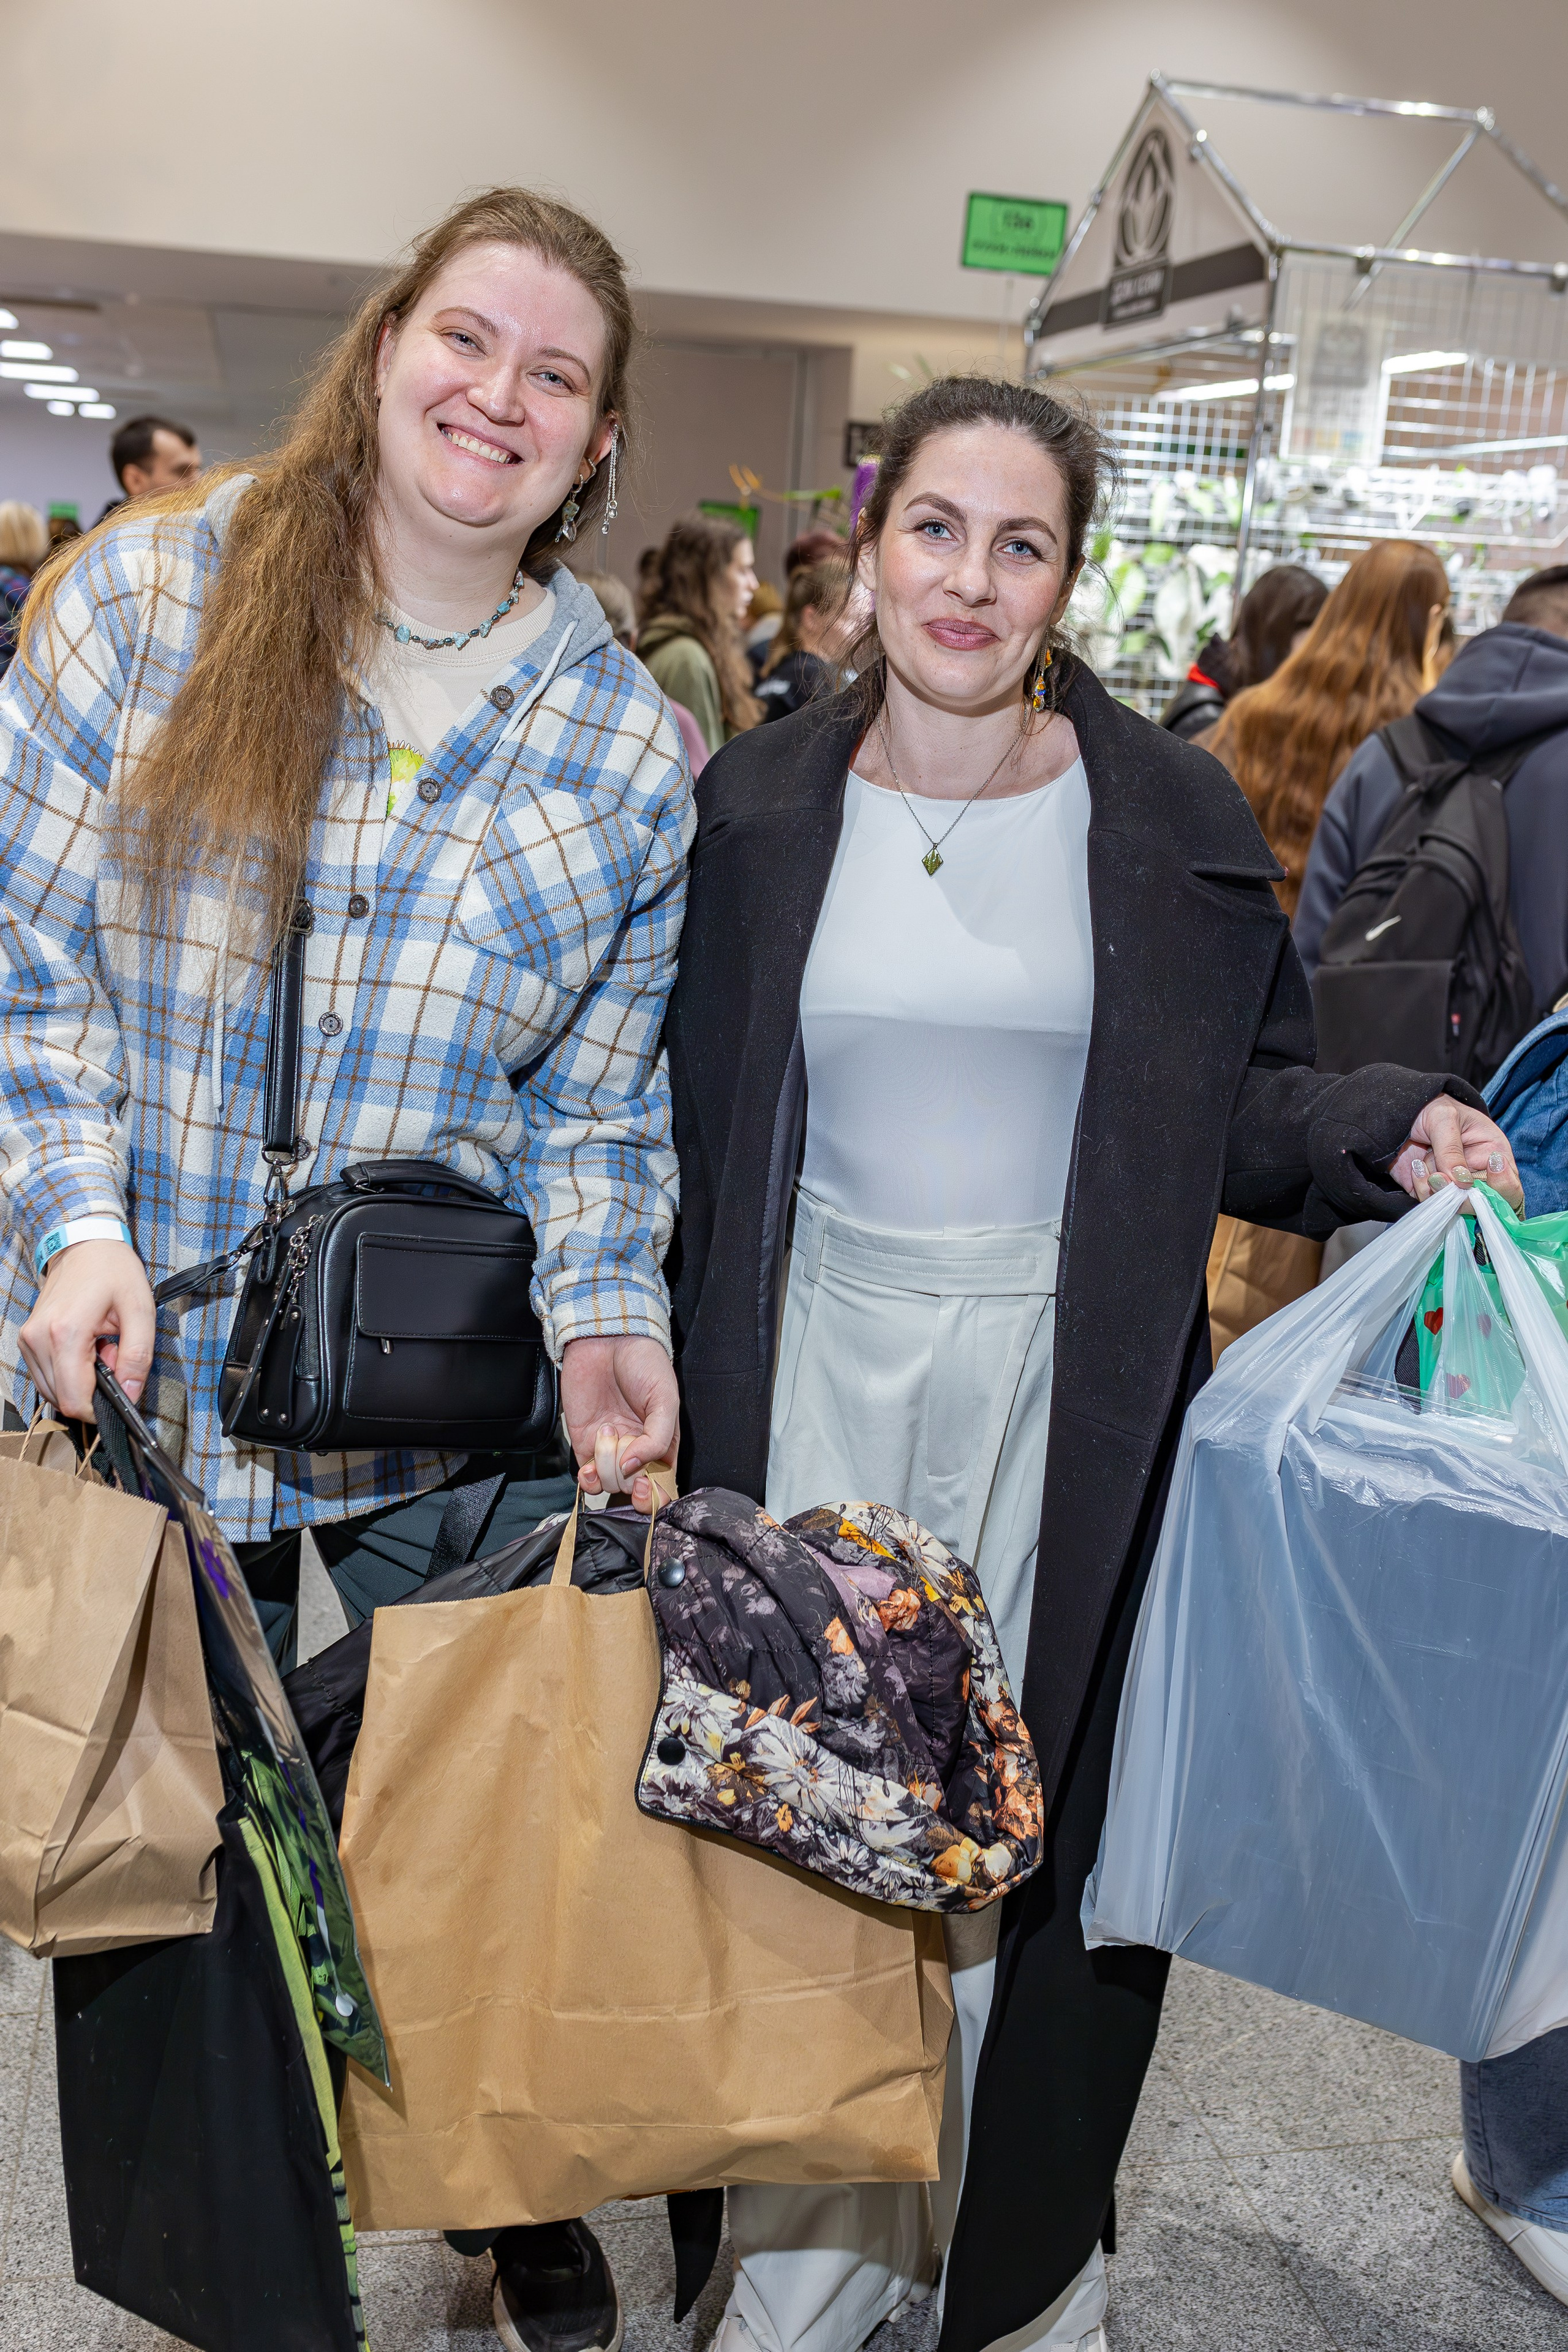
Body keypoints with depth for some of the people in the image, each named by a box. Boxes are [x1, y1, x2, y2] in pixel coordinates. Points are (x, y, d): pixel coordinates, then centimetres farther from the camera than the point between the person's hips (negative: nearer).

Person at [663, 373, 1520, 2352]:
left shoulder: (1170, 818, 0)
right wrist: (658, 1378, -1)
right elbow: (685, 1128, 5)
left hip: (1062, 1398, -1)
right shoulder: (754, 810, 3)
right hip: (813, 1383, 1)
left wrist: (1393, 1133, -14)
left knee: (1030, 1818, 7)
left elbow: (1245, 1103, 6)